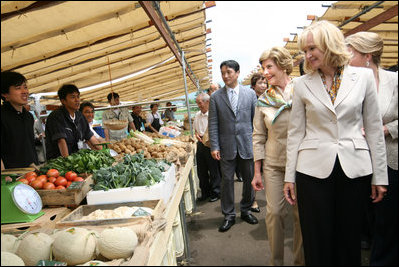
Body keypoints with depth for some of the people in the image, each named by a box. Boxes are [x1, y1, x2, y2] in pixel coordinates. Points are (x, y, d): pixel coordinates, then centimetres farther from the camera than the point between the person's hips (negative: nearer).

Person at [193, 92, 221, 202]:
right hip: (201, 144, 7)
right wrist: (197, 134, 3)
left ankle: (216, 192, 21)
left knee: (214, 171, 4)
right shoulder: (197, 115, 10)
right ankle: (205, 193, 28)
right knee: (201, 171, 13)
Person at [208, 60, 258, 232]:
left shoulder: (250, 93, 5)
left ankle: (246, 210, 31)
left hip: (247, 145, 1)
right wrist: (214, 146, -7)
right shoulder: (216, 97, 2)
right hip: (227, 146, -1)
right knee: (227, 180, 4)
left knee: (249, 179, 10)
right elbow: (213, 124, 0)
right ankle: (229, 215, 19)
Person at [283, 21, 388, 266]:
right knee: (317, 242, 8)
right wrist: (290, 177, 1)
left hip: (355, 169, 1)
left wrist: (380, 176, 4)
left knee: (349, 239, 12)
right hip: (314, 169, 0)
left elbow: (374, 128, 5)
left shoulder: (364, 76, 2)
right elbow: (295, 132, 3)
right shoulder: (302, 83, 2)